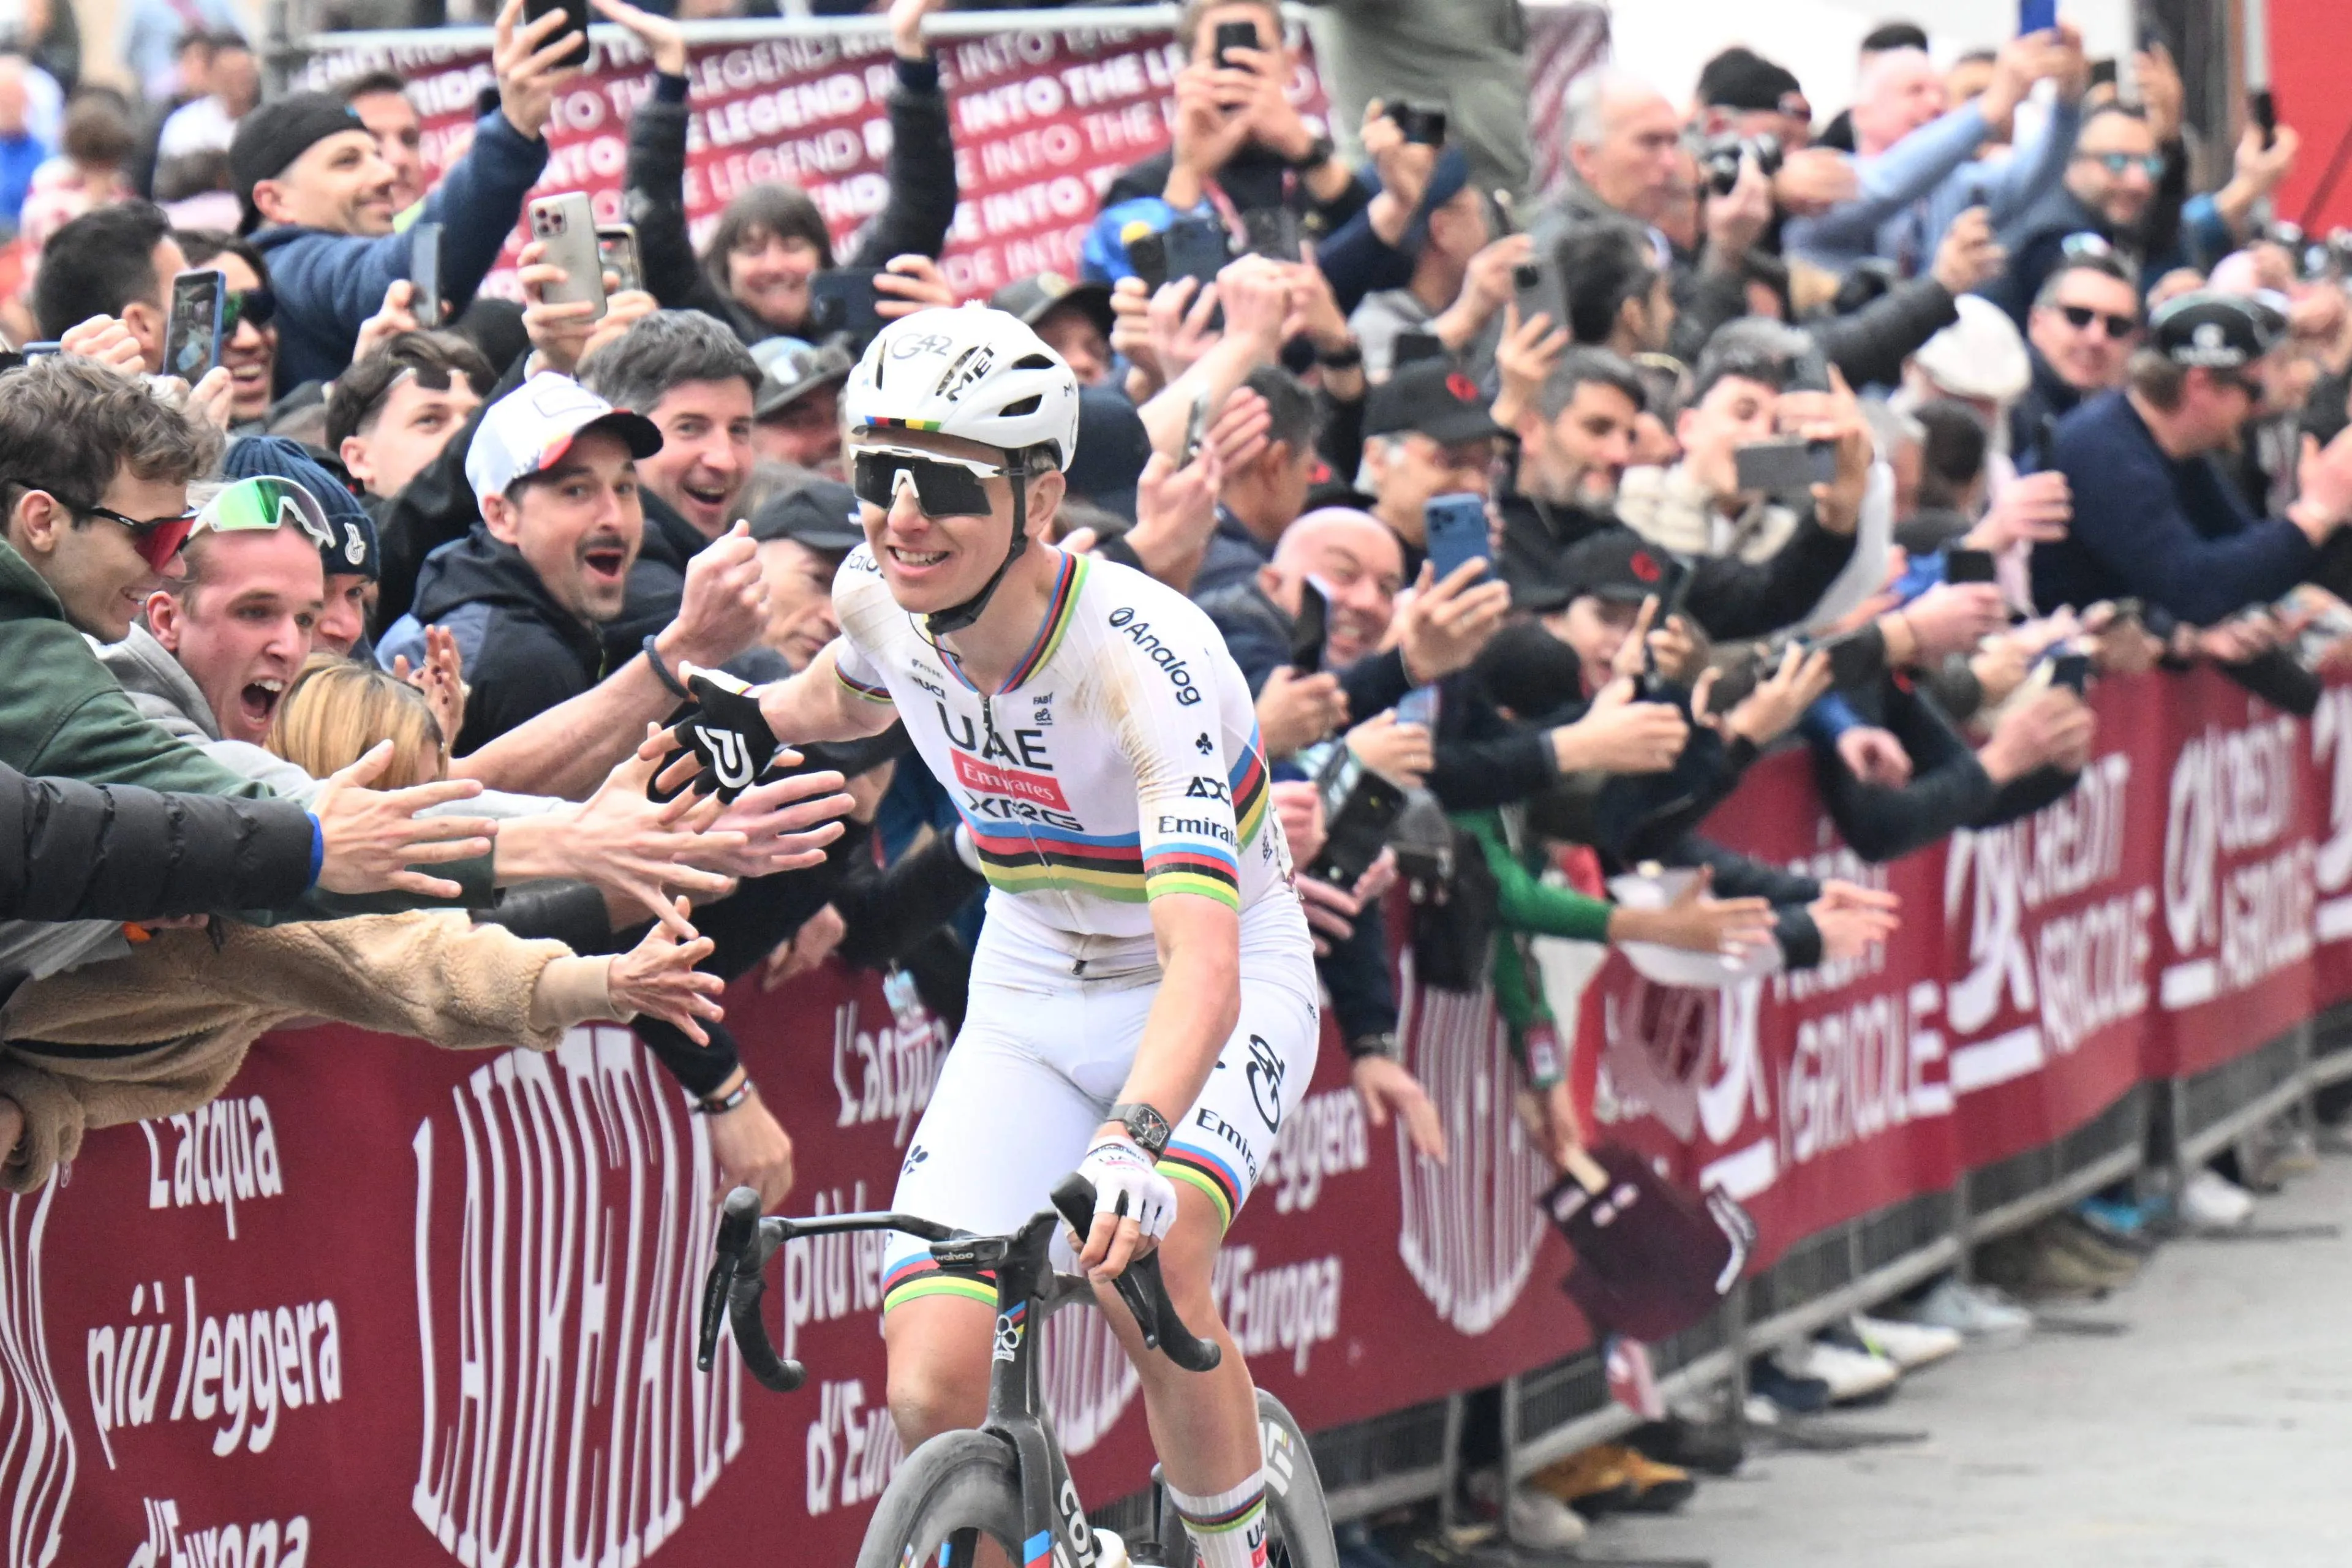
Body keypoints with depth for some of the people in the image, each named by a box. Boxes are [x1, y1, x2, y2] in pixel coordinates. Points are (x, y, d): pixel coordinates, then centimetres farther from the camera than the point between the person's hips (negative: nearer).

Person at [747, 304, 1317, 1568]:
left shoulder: (1144, 658, -32)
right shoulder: (879, 602, -14)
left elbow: (1202, 961, -43)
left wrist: (1132, 1143, -59)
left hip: (1223, 991, -5)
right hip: (1029, 1001, 5)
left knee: (1143, 1274, -34)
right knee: (933, 1395, -15)